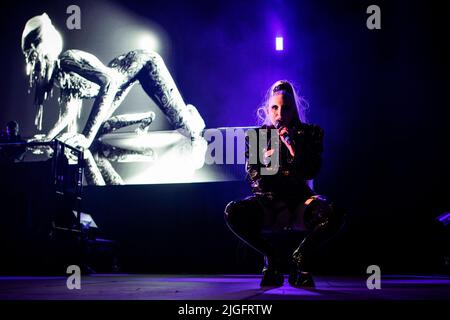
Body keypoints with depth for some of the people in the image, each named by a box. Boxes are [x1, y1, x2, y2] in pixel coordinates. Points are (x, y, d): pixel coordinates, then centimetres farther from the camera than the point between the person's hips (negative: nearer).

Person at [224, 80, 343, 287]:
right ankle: (272, 257, -5)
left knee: (332, 215, -35)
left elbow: (311, 172, -6)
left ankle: (301, 256, -5)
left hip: (300, 200, -1)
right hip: (268, 202, 1)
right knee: (233, 212, -32)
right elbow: (253, 179, 2)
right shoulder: (256, 136, 8)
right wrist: (264, 160, -19)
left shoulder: (310, 133, 6)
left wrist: (292, 146, -18)